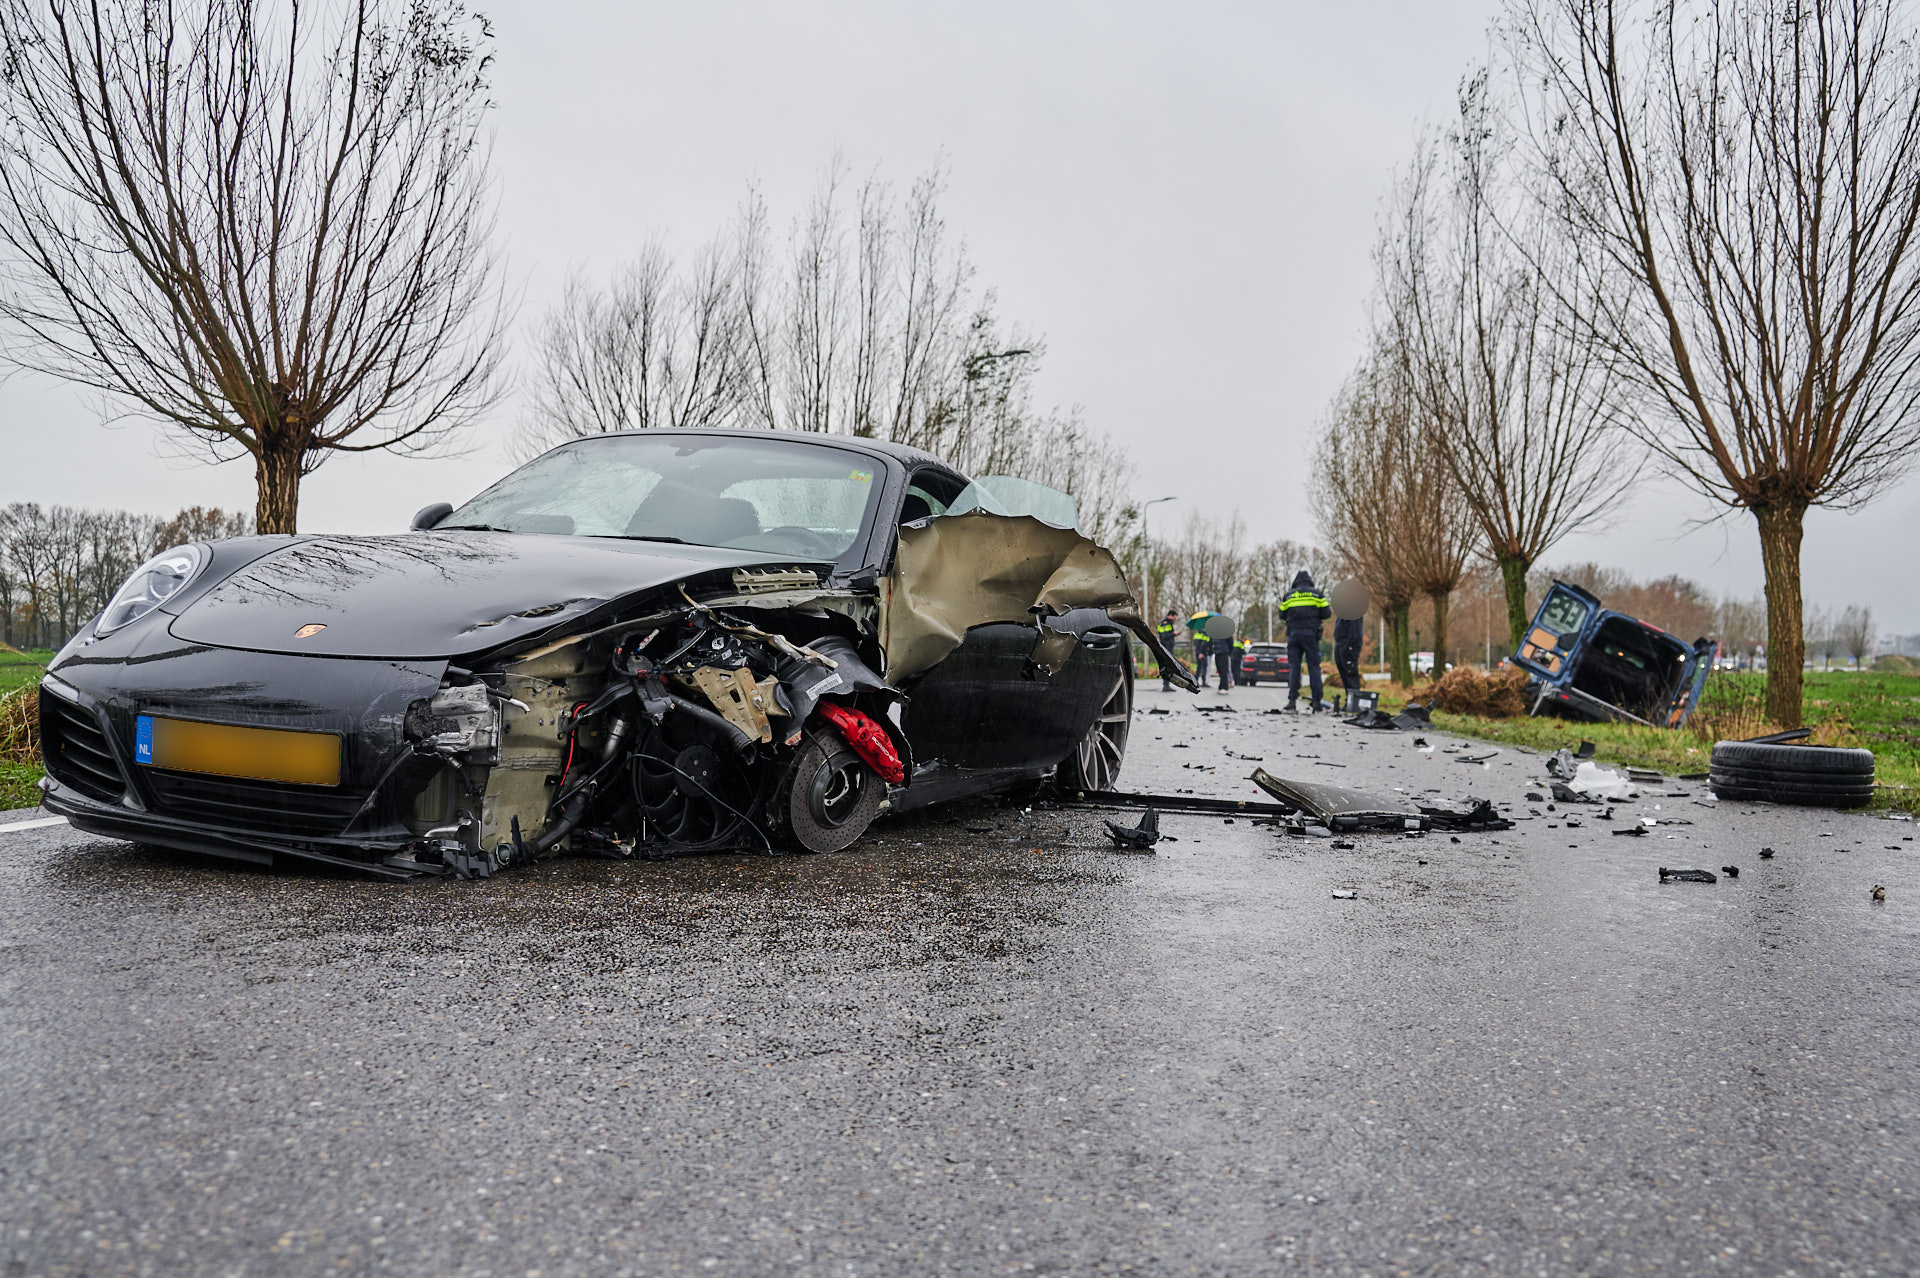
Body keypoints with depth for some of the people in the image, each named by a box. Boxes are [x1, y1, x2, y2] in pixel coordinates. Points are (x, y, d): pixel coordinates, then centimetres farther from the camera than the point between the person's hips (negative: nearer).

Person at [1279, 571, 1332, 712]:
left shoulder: (1289, 596, 5)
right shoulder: (1317, 594, 2)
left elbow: (1283, 616, 11)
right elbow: (1326, 614, 1)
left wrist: (1281, 605, 30)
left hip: (1294, 634, 1)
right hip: (1311, 634, -1)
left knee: (1294, 667, 4)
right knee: (1314, 667, 2)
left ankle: (1292, 701, -2)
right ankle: (1317, 702, -3)